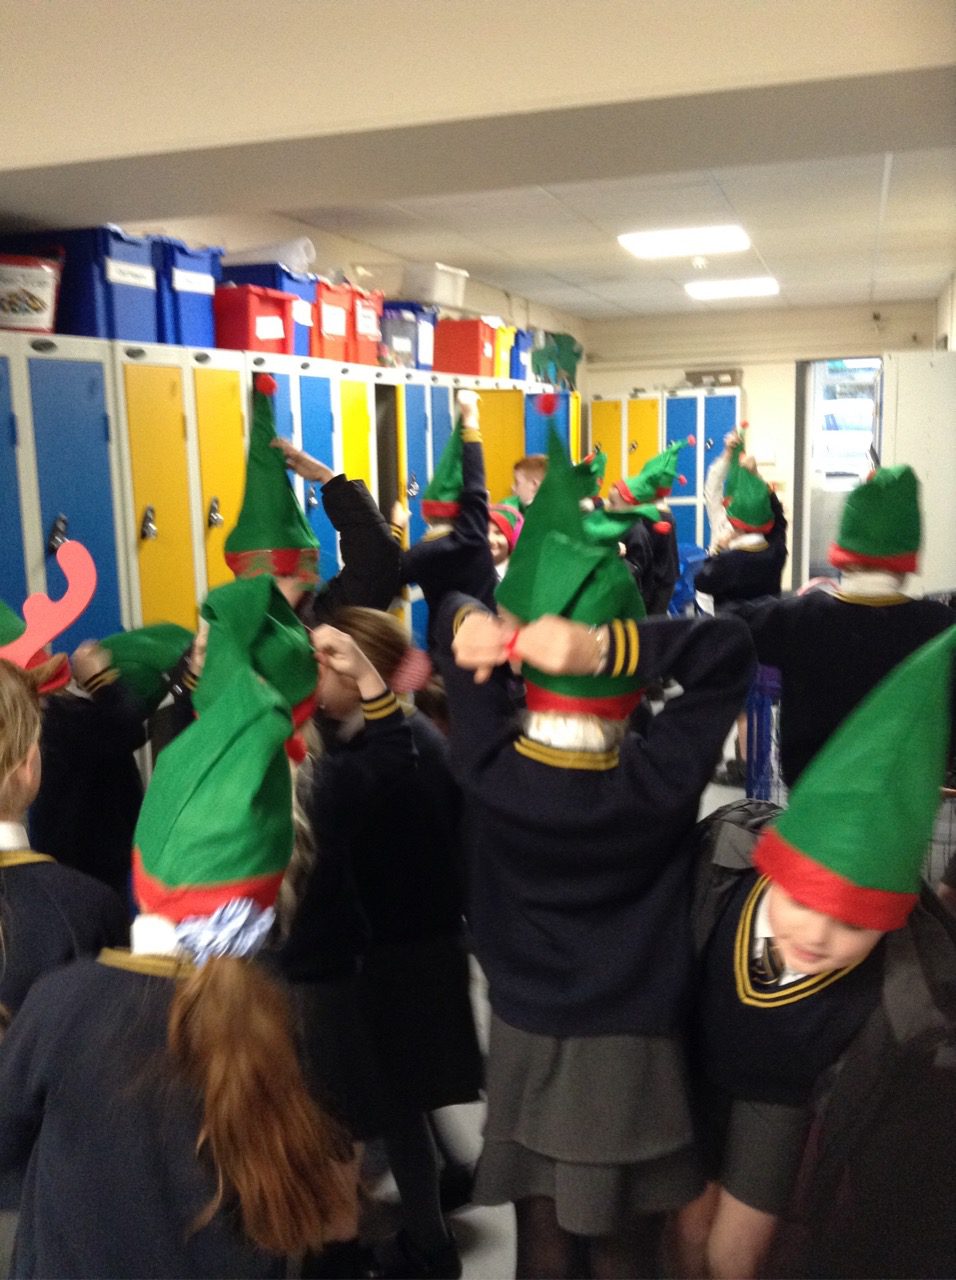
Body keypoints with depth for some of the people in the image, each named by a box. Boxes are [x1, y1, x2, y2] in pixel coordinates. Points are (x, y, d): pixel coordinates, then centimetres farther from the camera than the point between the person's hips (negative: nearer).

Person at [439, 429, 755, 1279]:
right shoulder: (657, 786, -22)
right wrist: (608, 644, -35)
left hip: (525, 1038, 2)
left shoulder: (489, 768, -16)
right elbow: (731, 649, -20)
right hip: (630, 1051, -2)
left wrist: (473, 625, -27)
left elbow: (457, 622, -3)